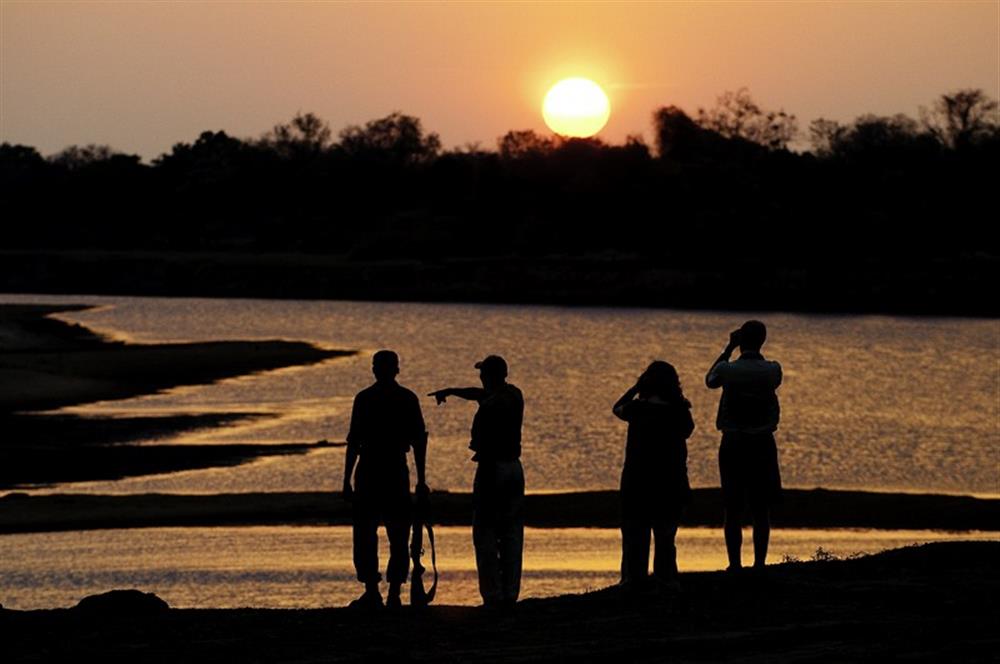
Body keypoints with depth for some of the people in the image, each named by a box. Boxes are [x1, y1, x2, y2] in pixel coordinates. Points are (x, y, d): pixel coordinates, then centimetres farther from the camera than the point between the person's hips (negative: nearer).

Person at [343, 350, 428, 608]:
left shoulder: (365, 398, -4)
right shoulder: (408, 399, 6)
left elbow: (354, 441, -7)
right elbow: (419, 441, 5)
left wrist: (347, 480, -4)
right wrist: (421, 479, 11)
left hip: (369, 471, -3)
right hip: (398, 471, 3)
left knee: (365, 534, 3)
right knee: (398, 536, 8)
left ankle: (372, 591, -5)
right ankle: (394, 594, 5)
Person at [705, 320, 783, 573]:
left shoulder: (728, 369, -8)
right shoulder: (772, 371, -5)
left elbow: (710, 379, 15)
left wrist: (729, 348, 17)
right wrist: (754, 353, 18)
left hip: (733, 445, -1)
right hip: (763, 445, 1)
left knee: (733, 509, 4)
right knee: (761, 510, 6)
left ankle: (735, 564, 2)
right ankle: (759, 563, 2)